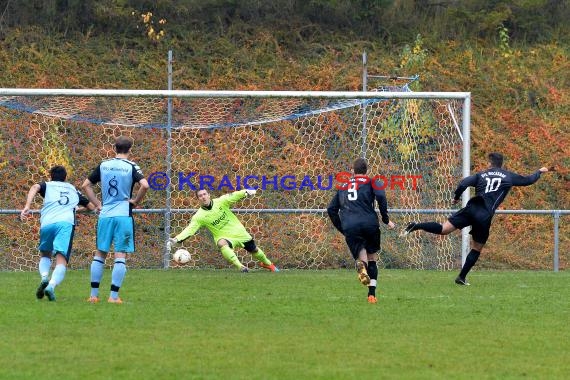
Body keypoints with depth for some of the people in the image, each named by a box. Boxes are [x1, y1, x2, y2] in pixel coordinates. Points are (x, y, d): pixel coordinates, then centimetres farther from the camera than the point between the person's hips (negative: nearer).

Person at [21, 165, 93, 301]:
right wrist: (77, 208, 62)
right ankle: (51, 286, -38)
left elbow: (35, 188, 1)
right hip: (67, 223, 0)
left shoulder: (47, 185, 25)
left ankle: (44, 277, -6)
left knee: (45, 255, 24)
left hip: (47, 223, 0)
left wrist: (27, 207, -10)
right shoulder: (73, 189, 32)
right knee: (61, 261, -11)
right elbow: (91, 206, 40)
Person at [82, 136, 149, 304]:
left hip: (105, 215, 3)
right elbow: (144, 185, -18)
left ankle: (93, 294, 8)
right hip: (124, 215, -3)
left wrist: (97, 204, 13)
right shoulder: (131, 167, -3)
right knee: (120, 256, 0)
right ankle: (114, 295, -5)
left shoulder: (103, 165, 8)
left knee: (100, 254, 10)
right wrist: (135, 201, -3)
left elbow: (86, 185, 11)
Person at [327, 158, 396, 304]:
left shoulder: (343, 185, 24)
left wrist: (342, 229, 29)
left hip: (349, 227, 1)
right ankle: (372, 294, 6)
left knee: (362, 257, 0)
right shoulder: (370, 182, 14)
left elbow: (331, 209, 23)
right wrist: (386, 219, 1)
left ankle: (361, 265, -40)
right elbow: (381, 196, -7)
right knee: (372, 258, 17)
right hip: (369, 224, -1)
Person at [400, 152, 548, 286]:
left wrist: (456, 198, 18)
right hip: (485, 217, -1)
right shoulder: (509, 176, 13)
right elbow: (528, 180, 25)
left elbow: (463, 183, 2)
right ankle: (462, 277, 12)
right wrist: (539, 172, 45)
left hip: (471, 208, 1)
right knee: (476, 249, 13)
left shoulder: (482, 175, 15)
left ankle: (414, 226, -24)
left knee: (443, 229, -5)